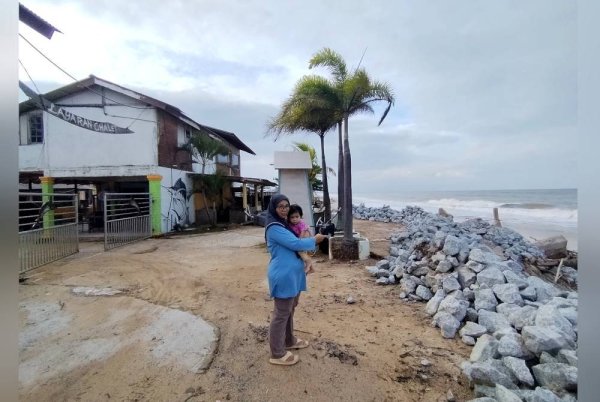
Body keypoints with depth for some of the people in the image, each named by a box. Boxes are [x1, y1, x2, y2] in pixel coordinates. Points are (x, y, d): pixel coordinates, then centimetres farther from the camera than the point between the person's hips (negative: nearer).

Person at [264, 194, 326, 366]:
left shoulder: (285, 224, 12)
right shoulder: (274, 227, -19)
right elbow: (295, 244, -23)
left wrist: (311, 241, 4)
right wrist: (314, 240, -9)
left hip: (292, 274, 10)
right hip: (283, 276, -10)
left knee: (290, 309, 23)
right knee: (281, 314, 1)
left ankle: (289, 341, 41)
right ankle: (277, 354, 16)